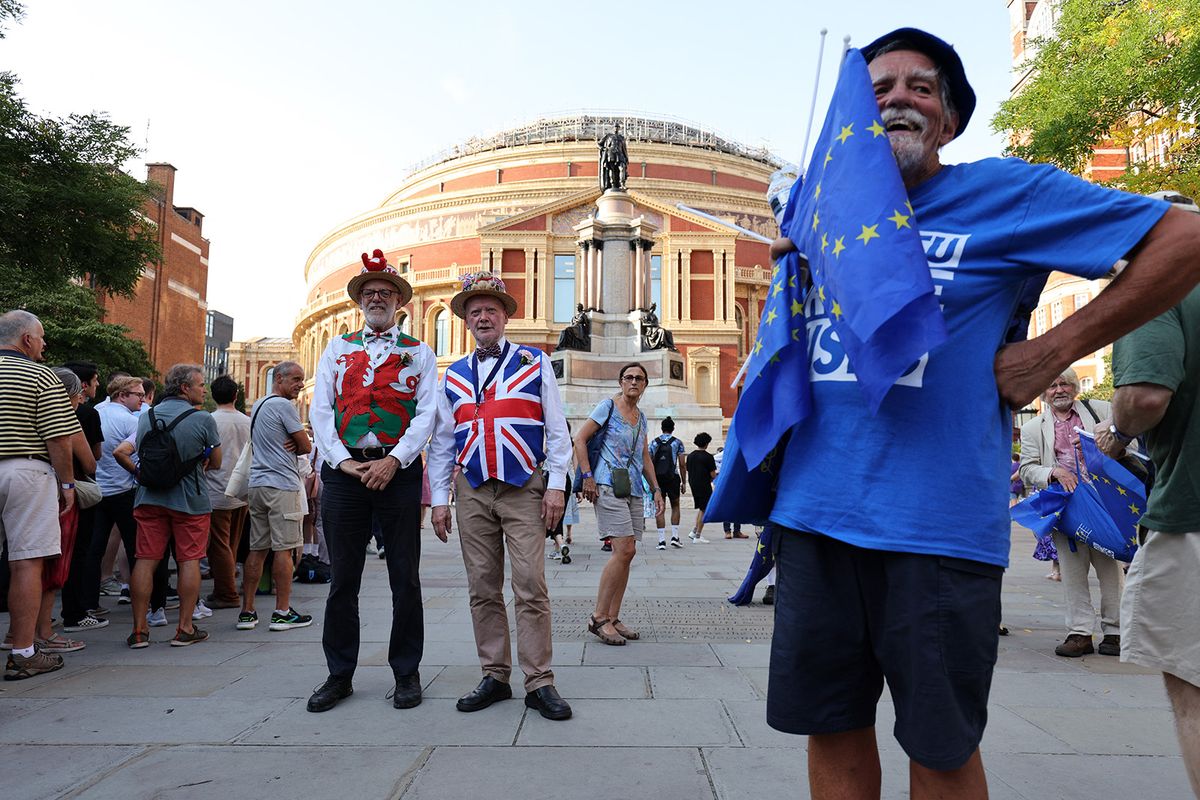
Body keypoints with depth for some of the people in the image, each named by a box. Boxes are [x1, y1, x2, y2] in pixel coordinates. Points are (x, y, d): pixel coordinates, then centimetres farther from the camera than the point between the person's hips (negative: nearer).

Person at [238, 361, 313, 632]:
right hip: (282, 485, -9)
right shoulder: (283, 406, -10)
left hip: (257, 484, 9)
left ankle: (247, 612, 12)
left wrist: (286, 446, 2)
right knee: (284, 548, -4)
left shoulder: (257, 405, 19)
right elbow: (307, 446, -9)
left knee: (257, 548, 10)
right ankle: (282, 612, -1)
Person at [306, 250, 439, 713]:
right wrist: (343, 461, -7)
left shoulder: (418, 353, 9)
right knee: (343, 579, 6)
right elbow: (319, 410, 7)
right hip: (343, 471, 2)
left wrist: (394, 460, -14)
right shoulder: (337, 350, 15)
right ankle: (340, 675, 19)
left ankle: (406, 674, 16)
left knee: (405, 578, 4)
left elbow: (427, 413, -2)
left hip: (398, 471, -1)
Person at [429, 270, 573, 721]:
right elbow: (442, 442, 14)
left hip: (524, 490, -3)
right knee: (483, 590, 7)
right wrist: (439, 499, 7)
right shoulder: (453, 376, 14)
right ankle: (495, 677, 18)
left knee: (531, 587, -7)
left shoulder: (534, 363, 6)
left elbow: (557, 429, 3)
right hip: (472, 493, 3)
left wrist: (556, 485, -5)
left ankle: (539, 683, 2)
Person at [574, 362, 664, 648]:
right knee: (625, 550, -16)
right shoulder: (608, 406, -1)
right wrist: (588, 477, -13)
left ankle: (613, 619, 13)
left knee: (626, 554, 5)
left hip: (633, 490, 7)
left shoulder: (641, 416, 18)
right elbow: (580, 439, -6)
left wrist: (656, 489, 17)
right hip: (608, 487, -7)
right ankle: (599, 618, -7)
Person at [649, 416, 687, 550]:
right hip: (672, 478, -1)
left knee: (660, 509, 4)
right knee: (675, 506, 15)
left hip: (657, 479, 1)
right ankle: (675, 537, 8)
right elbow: (682, 465, -2)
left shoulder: (654, 442, 7)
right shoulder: (677, 443, 1)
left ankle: (662, 540, -1)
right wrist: (683, 483, 5)